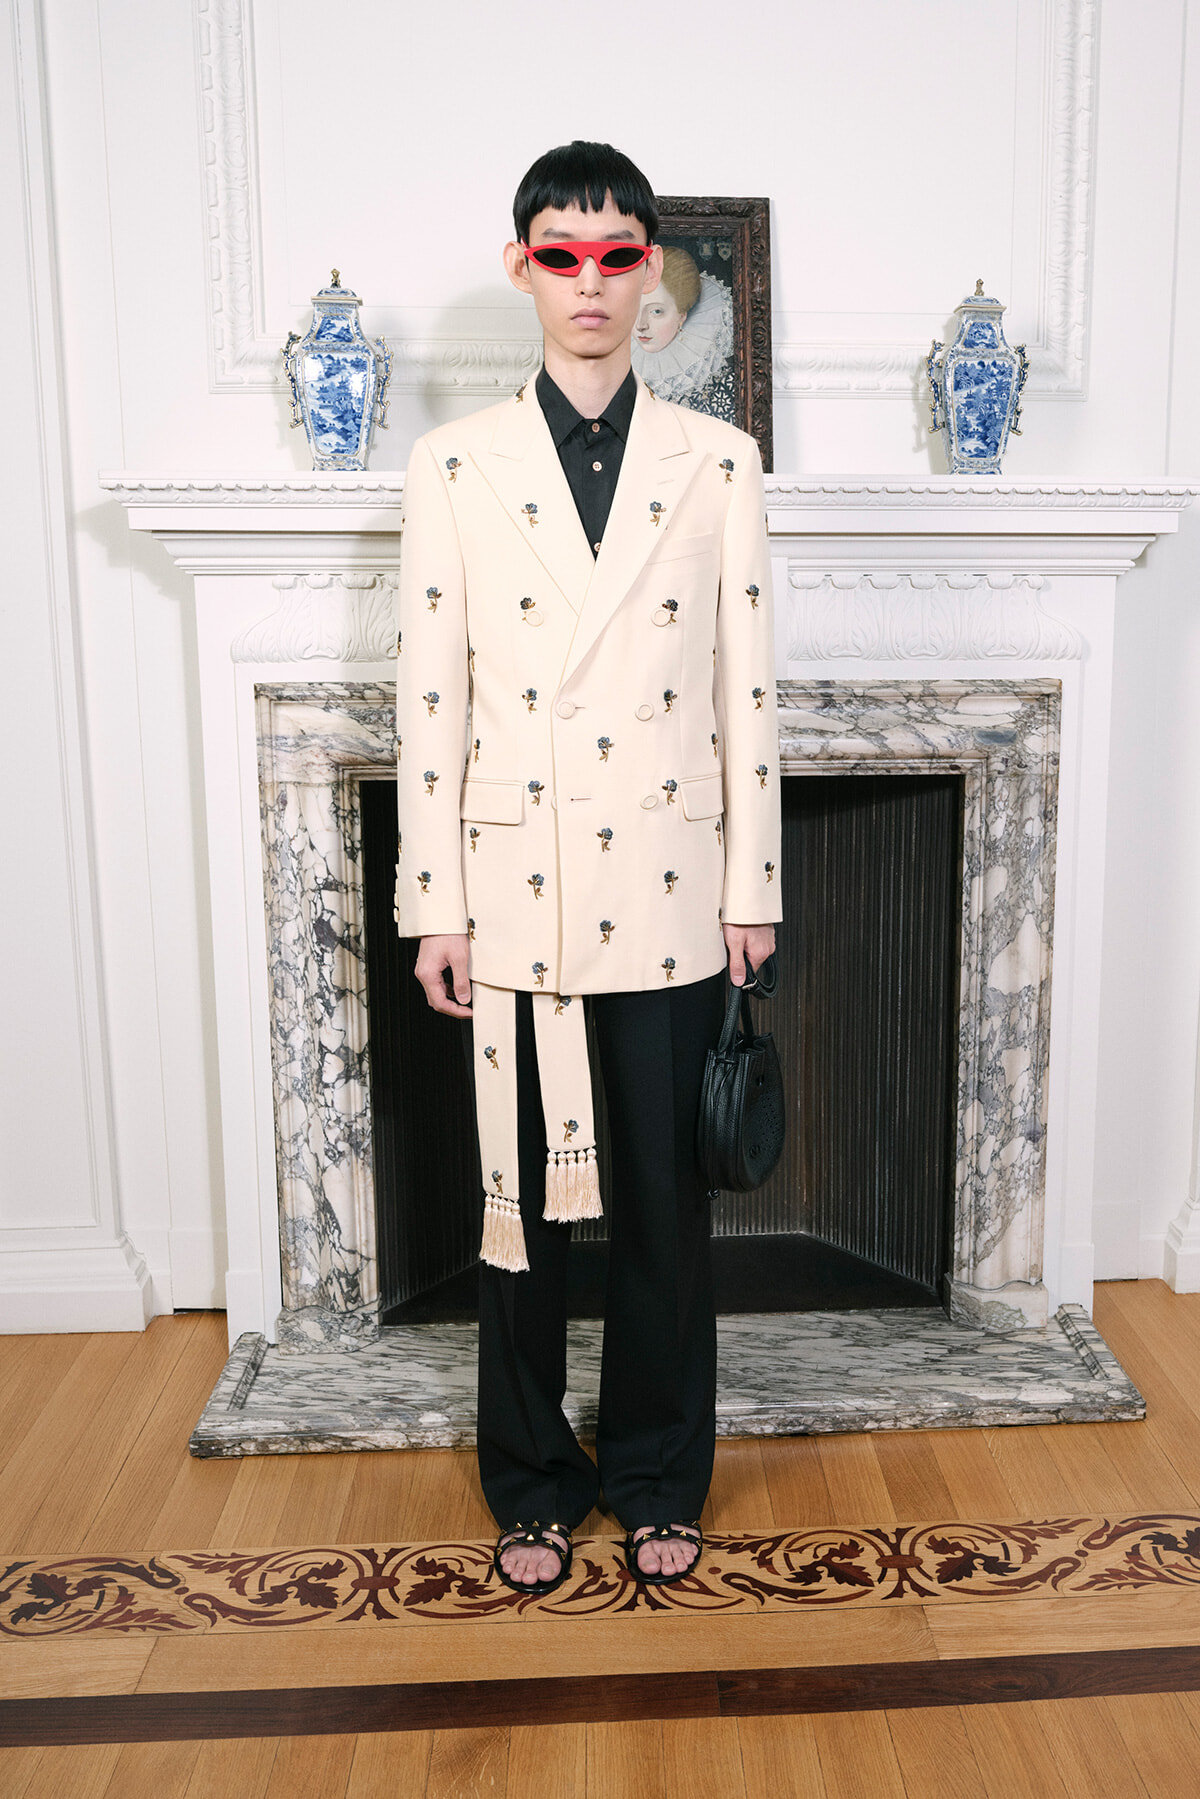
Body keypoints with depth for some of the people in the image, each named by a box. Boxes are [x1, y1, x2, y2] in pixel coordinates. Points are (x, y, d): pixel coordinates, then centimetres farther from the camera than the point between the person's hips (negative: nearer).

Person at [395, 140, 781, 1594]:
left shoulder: (717, 463, 5)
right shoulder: (455, 465, 2)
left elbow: (745, 692, 4)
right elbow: (430, 696, 0)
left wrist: (753, 891, 2)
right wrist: (433, 906, -3)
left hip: (670, 901, 1)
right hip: (516, 901, 0)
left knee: (665, 1201, 11)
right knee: (520, 1202, 10)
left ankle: (658, 1480, 33)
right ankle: (533, 1487, 32)